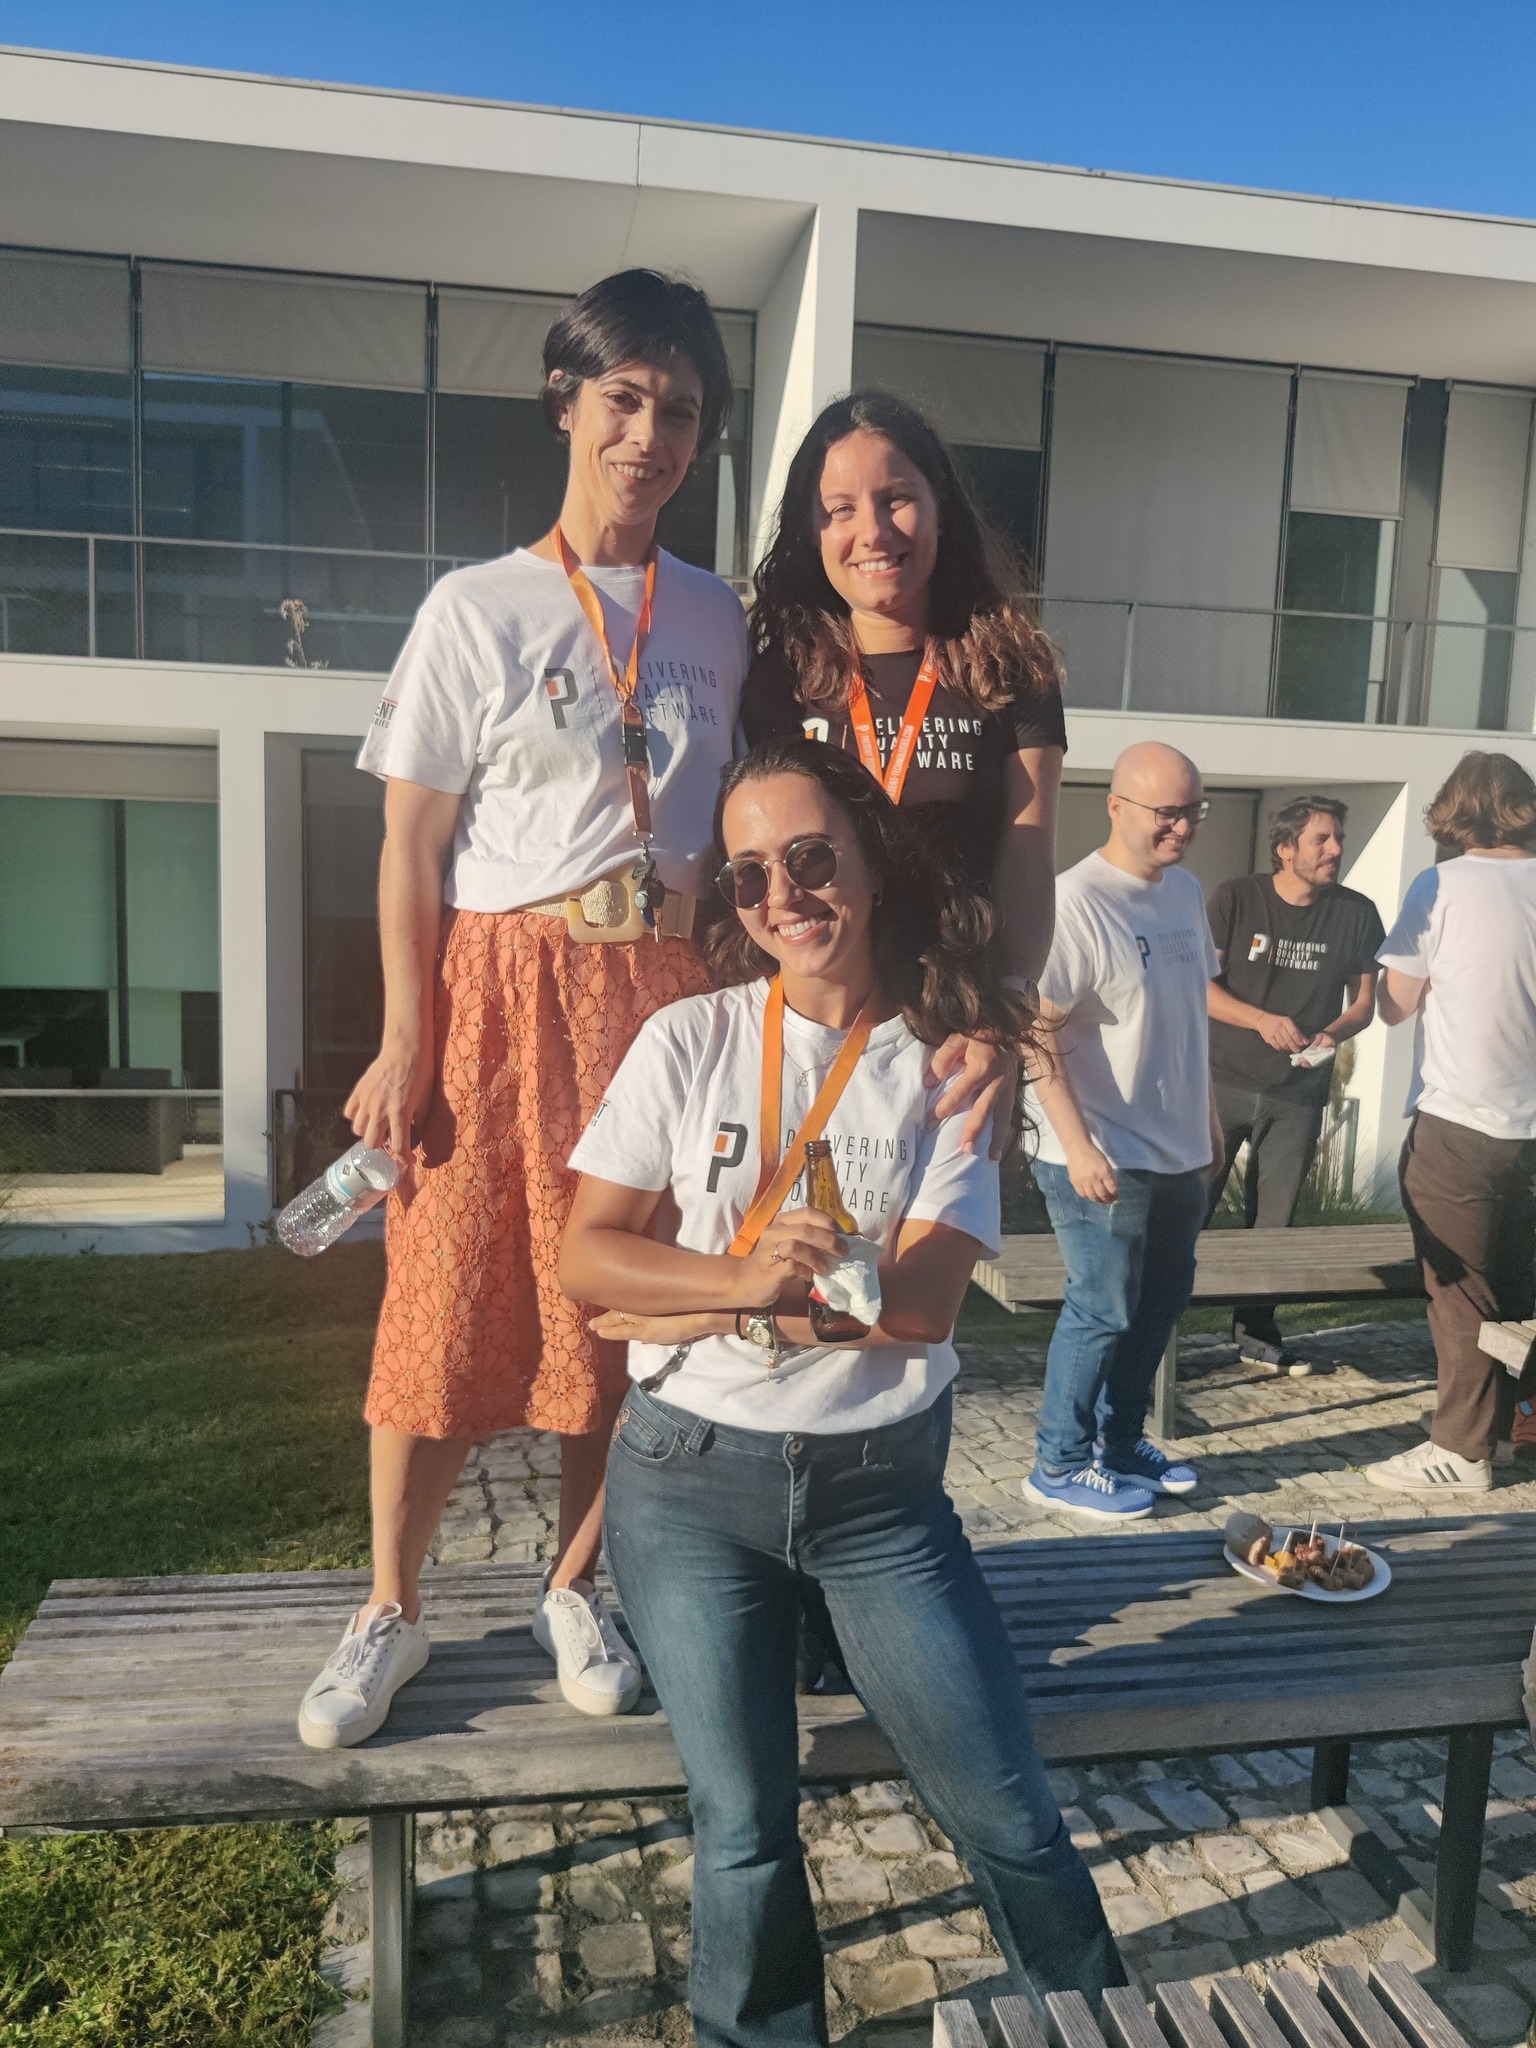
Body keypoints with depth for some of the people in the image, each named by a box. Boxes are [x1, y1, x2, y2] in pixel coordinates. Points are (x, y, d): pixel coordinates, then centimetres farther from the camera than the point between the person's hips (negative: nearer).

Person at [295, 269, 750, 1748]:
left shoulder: (717, 623, 10)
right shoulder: (478, 610, 0)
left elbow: (734, 831, 12)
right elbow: (413, 843, -3)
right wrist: (405, 1044, -9)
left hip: (664, 989, 3)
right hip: (500, 980, -3)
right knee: (450, 1301, 1)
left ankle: (575, 1586, 28)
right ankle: (389, 1610, 21)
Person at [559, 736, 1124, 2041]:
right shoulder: (690, 1041, -3)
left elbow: (919, 1305, -12)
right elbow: (587, 1258, -6)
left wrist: (694, 1301, -16)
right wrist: (742, 1277, -23)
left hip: (882, 1487, 0)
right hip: (693, 1480, 0)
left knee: (1006, 1812, 4)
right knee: (744, 1827, 3)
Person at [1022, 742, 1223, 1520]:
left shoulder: (1186, 892, 8)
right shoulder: (1075, 902, -18)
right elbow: (1037, 1031, -21)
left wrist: (1207, 1109, 20)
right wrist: (1078, 1145, -24)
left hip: (1178, 1151, 8)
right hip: (1105, 1160, -8)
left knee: (1159, 1305, 18)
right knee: (1103, 1311, 2)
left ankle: (1119, 1442, 35)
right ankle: (1061, 1465, 19)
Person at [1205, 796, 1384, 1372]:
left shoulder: (1356, 913, 2)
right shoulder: (1236, 898, -5)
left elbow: (1364, 1002, 8)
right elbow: (1200, 985, -7)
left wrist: (1331, 1034, -13)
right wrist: (1263, 1020, -21)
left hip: (1298, 1093, 2)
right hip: (1222, 1081, -2)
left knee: (1273, 1221, 11)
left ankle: (1255, 1334, 25)